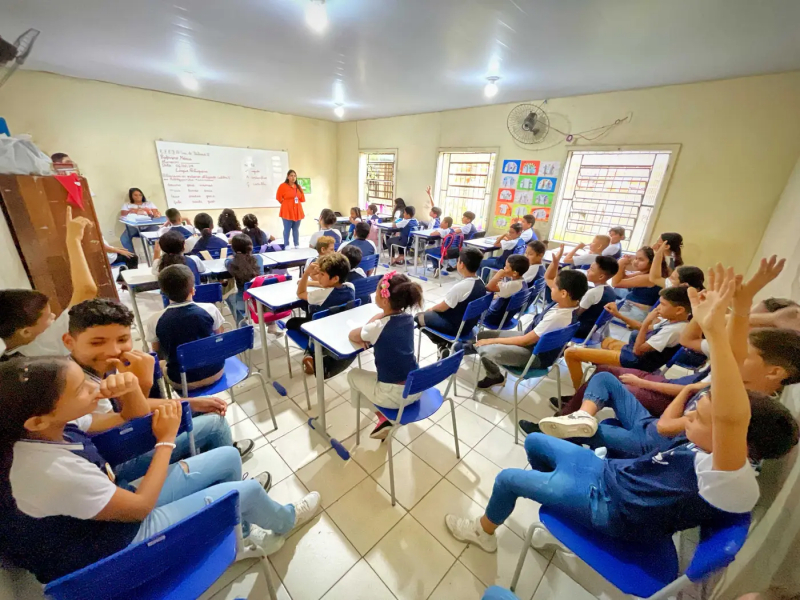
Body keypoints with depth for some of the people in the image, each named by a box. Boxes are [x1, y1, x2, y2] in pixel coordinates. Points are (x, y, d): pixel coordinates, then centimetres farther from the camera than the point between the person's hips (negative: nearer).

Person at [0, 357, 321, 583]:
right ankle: (284, 522, 27)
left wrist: (131, 389, -20)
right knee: (248, 490, -8)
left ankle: (244, 533, 30)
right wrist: (166, 439, -18)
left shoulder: (52, 426, -13)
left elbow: (132, 423, 2)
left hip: (117, 502, 8)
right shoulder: (54, 471, -38)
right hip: (119, 541, -8)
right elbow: (141, 507, -23)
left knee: (228, 458, 7)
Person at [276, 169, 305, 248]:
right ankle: (286, 246, 1)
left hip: (297, 211, 5)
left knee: (296, 229, 8)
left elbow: (302, 198, 15)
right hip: (287, 211, -5)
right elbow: (279, 197, -4)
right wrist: (286, 204, 5)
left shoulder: (298, 187, 11)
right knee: (287, 229, -4)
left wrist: (296, 202, 5)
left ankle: (297, 245, 14)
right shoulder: (283, 186, -5)